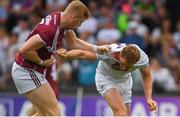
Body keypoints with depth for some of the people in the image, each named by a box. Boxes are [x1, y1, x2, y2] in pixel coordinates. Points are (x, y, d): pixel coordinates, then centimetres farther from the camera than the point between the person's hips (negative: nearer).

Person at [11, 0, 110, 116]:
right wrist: (42, 62, -16)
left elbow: (74, 43, 17)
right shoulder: (51, 30, -28)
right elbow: (24, 50, -30)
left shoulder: (61, 19, 2)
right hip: (27, 72, -10)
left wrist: (97, 48, 8)